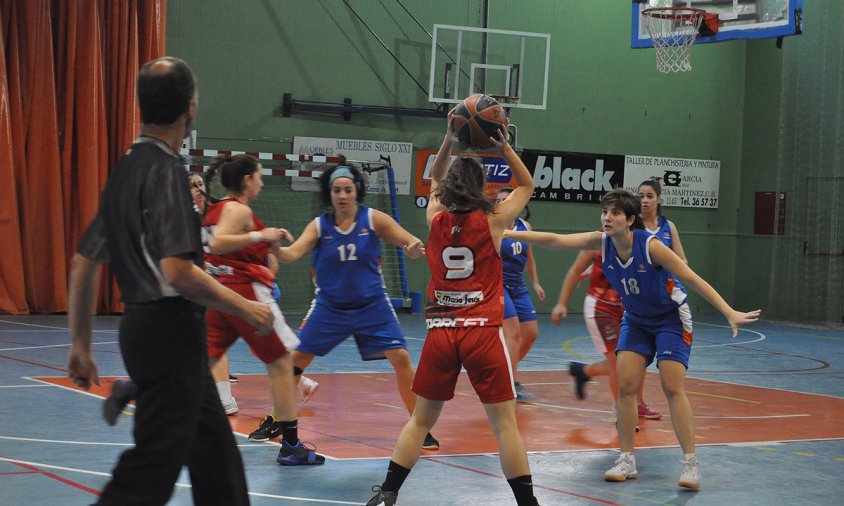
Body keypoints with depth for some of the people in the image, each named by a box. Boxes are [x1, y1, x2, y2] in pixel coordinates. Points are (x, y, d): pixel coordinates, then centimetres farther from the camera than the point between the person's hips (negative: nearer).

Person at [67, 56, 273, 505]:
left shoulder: (125, 169, 12)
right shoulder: (164, 170, -15)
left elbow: (82, 264, 15)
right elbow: (178, 271, -24)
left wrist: (80, 344, 20)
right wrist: (244, 307, -12)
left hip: (141, 328, 10)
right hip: (170, 331, -10)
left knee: (214, 448, 19)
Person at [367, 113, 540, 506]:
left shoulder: (436, 218, 5)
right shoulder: (493, 220, -2)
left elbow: (436, 180, 27)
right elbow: (527, 186, 16)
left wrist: (449, 140, 21)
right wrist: (504, 146, 12)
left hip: (441, 331, 3)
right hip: (483, 331, -3)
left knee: (421, 419, 12)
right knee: (505, 423, 0)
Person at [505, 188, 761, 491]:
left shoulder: (650, 245, -28)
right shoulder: (601, 242, -15)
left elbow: (693, 280, -26)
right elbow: (555, 240, -19)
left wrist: (730, 313, -31)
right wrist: (507, 234, -28)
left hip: (671, 318, -5)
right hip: (636, 319, 5)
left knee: (672, 387, -12)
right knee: (625, 385, -5)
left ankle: (690, 464, -5)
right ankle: (627, 461, 4)